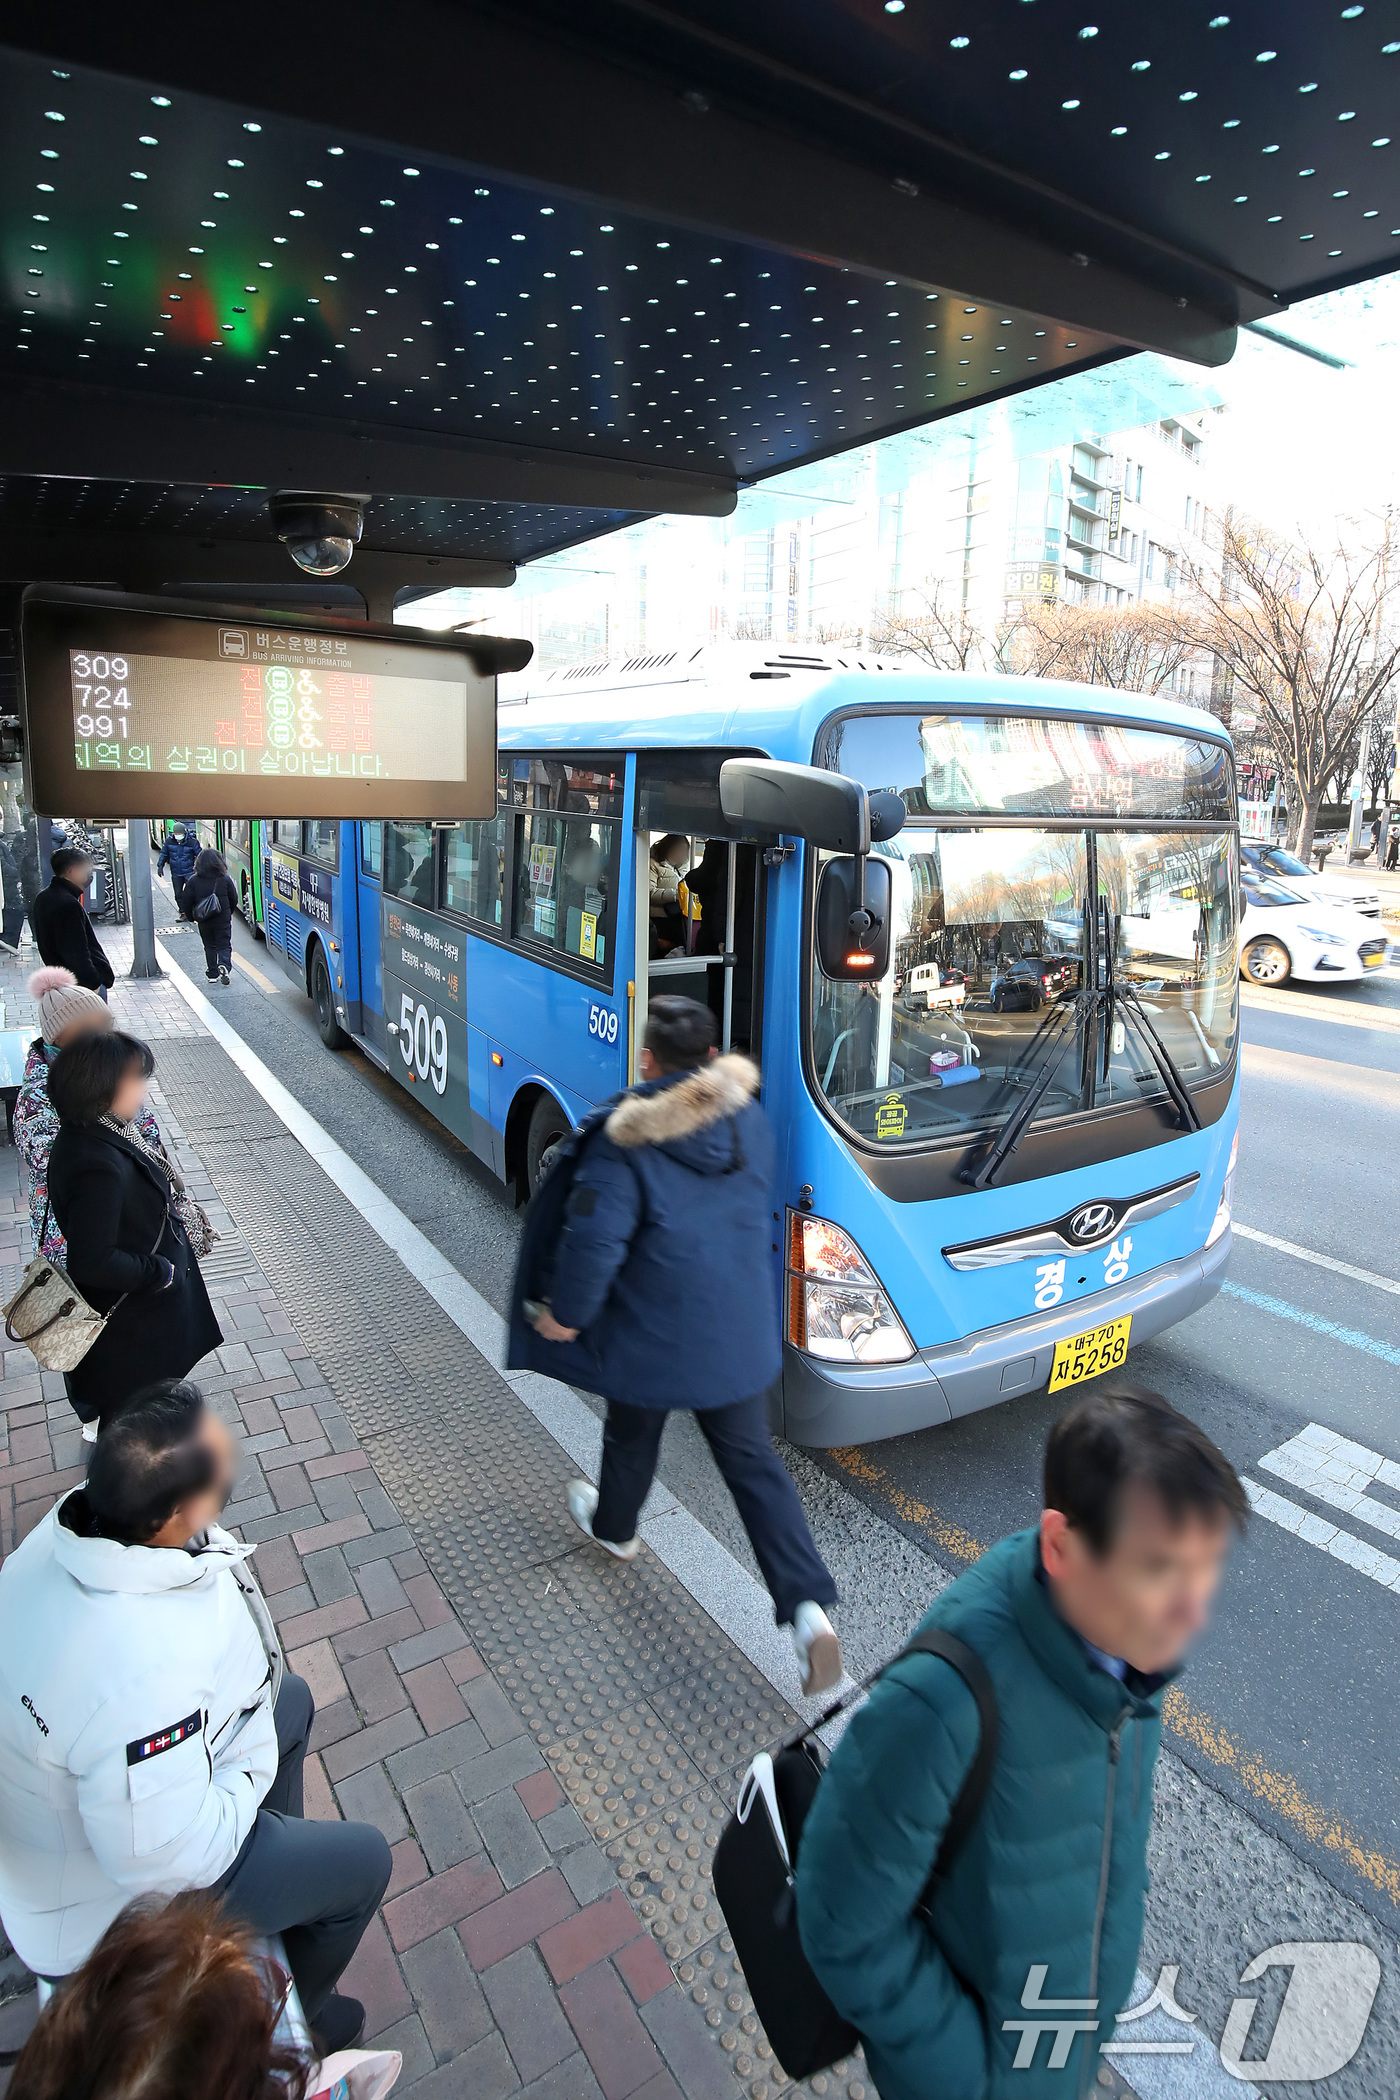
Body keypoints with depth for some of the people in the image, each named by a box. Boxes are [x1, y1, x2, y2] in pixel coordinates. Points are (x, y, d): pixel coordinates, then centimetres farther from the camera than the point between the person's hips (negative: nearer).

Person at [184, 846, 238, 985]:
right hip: (223, 920, -1)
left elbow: (187, 902, -2)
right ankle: (224, 966, -22)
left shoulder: (193, 881, -6)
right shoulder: (225, 879, -7)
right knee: (224, 945, 5)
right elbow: (234, 899, 1)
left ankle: (212, 974, 15)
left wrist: (191, 917, 14)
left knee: (210, 947, 15)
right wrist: (229, 913, 19)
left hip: (204, 921, 1)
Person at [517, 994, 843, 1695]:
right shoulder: (750, 1119, -3)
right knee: (752, 1459, 16)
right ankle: (807, 1603, 6)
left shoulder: (625, 1143, -21)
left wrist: (566, 1312, -8)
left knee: (632, 1437, 26)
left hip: (652, 1339, -3)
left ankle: (613, 1527, 55)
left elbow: (594, 1238, -23)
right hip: (742, 1335, 4)